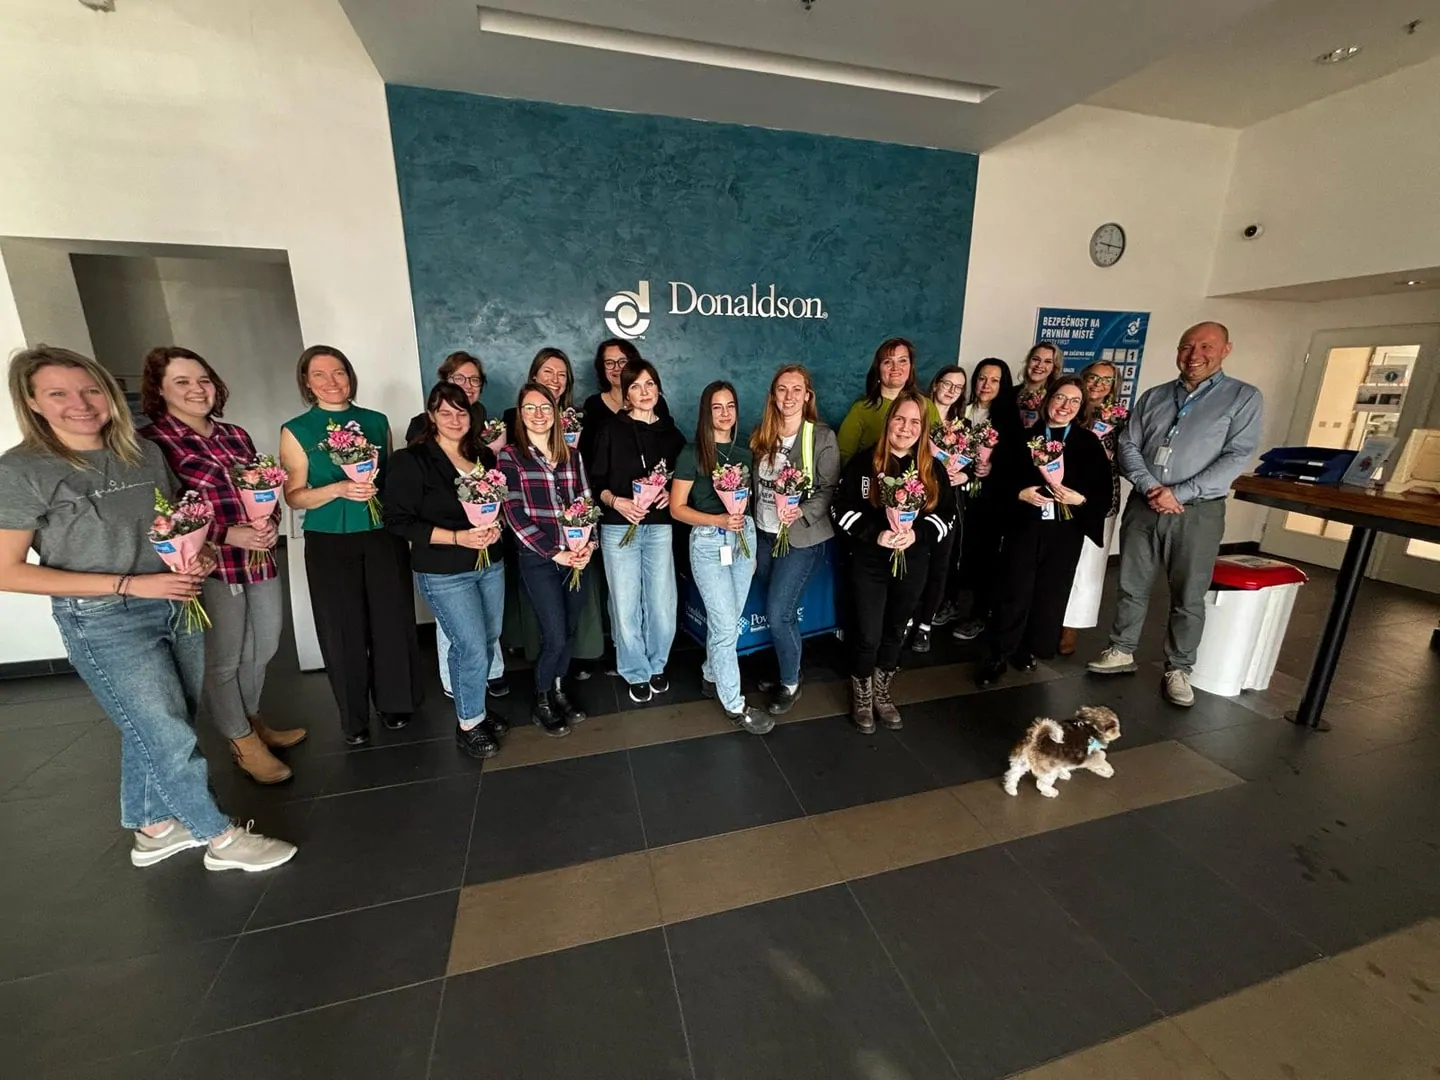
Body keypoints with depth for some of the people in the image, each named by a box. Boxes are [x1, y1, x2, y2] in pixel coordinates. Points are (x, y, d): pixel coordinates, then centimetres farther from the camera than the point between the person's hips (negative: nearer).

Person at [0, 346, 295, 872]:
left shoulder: (145, 452, 3)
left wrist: (198, 557, -4)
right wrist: (132, 584, -18)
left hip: (177, 604, 5)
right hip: (102, 621, -5)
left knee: (151, 729, 17)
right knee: (170, 738, 1)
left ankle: (154, 828, 36)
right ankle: (223, 841, 17)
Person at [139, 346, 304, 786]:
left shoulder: (235, 435, 11)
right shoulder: (151, 442, -8)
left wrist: (271, 523, -4)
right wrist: (228, 535, -20)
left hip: (261, 562, 6)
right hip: (207, 570, -6)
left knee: (261, 650, 18)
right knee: (222, 662, 8)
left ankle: (252, 720, 39)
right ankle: (243, 743, 25)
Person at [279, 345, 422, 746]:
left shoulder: (377, 421, 6)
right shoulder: (295, 431, 0)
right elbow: (294, 497, -4)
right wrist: (339, 489, -19)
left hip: (383, 536, 1)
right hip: (330, 544, -1)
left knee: (391, 621, 4)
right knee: (344, 630, 6)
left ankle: (395, 703, 24)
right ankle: (353, 718, 23)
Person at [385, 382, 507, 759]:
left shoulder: (483, 455, 8)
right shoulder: (410, 460, -10)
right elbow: (398, 521, -13)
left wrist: (495, 527, -6)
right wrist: (457, 537, -21)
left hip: (490, 563, 6)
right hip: (444, 573, -6)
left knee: (487, 643, 14)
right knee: (473, 650, -5)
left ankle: (473, 706, 36)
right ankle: (469, 724, 17)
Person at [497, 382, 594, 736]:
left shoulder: (571, 455, 9)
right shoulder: (510, 456, -3)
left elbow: (586, 502, 10)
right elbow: (515, 515, -10)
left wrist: (589, 544, -7)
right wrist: (556, 553, -15)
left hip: (578, 556, 4)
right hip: (538, 560, -4)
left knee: (570, 631, 11)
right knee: (555, 637, -4)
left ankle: (558, 693, 32)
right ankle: (541, 703, 21)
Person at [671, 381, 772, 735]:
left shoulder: (744, 453, 9)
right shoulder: (692, 453, -6)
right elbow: (677, 508, -8)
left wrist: (753, 544, 12)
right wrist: (719, 520, -20)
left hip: (744, 537, 5)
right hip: (708, 542, -5)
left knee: (727, 621, 14)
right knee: (725, 625, -4)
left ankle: (711, 677, 36)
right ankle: (734, 704, 10)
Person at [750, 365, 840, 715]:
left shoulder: (822, 437, -8)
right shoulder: (761, 435, 6)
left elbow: (831, 489, -9)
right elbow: (754, 485, 11)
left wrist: (802, 512, -24)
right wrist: (749, 530, 11)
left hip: (802, 538, -5)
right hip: (764, 535, 5)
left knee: (777, 614, -5)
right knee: (782, 612, 13)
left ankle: (790, 684, 18)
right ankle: (786, 670, 35)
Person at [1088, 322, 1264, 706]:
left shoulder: (1244, 397, 1)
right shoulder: (1153, 396, 11)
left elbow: (1236, 457, -8)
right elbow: (1127, 446, 4)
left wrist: (1178, 494, -17)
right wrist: (1149, 487, -12)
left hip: (1198, 513, -3)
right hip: (1143, 506, 3)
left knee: (1189, 598, 5)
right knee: (1132, 586, 10)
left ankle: (1178, 670, 18)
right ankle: (1122, 652, 24)